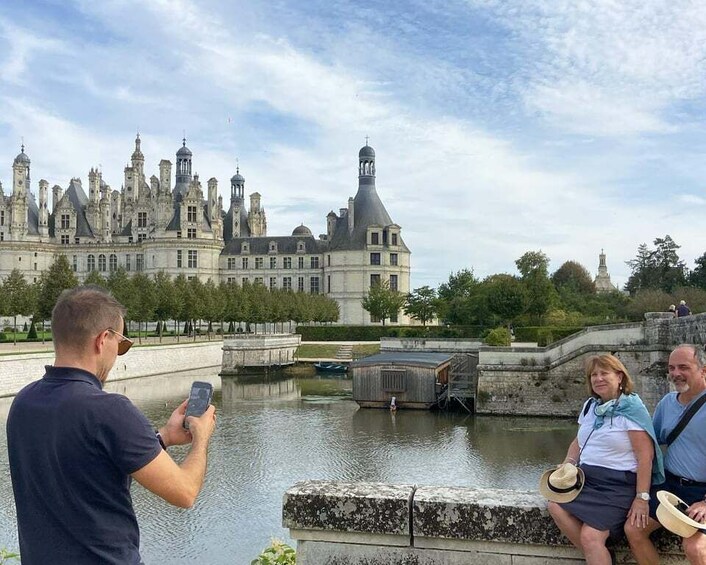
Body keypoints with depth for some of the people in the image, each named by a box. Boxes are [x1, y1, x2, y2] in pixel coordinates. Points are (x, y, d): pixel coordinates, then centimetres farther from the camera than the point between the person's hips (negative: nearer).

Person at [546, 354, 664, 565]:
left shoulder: (631, 409, -9)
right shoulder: (590, 405, 12)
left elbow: (645, 456, -13)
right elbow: (578, 442, 24)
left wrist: (642, 498, -17)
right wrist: (568, 464, 4)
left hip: (617, 484, -7)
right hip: (585, 478, 7)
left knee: (590, 537, -23)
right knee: (556, 506, -19)